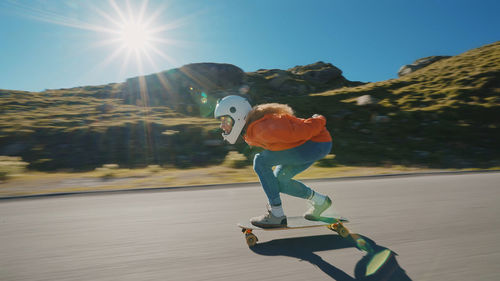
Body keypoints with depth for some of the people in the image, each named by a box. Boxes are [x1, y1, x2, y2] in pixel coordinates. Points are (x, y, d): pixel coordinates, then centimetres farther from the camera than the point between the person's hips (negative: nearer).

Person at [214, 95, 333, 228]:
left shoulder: (263, 129, -29)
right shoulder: (250, 129, 2)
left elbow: (304, 130, -24)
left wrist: (319, 121, -7)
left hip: (318, 143, -9)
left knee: (260, 161, -15)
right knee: (278, 181, 14)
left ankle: (277, 215, -10)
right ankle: (320, 201, 30)